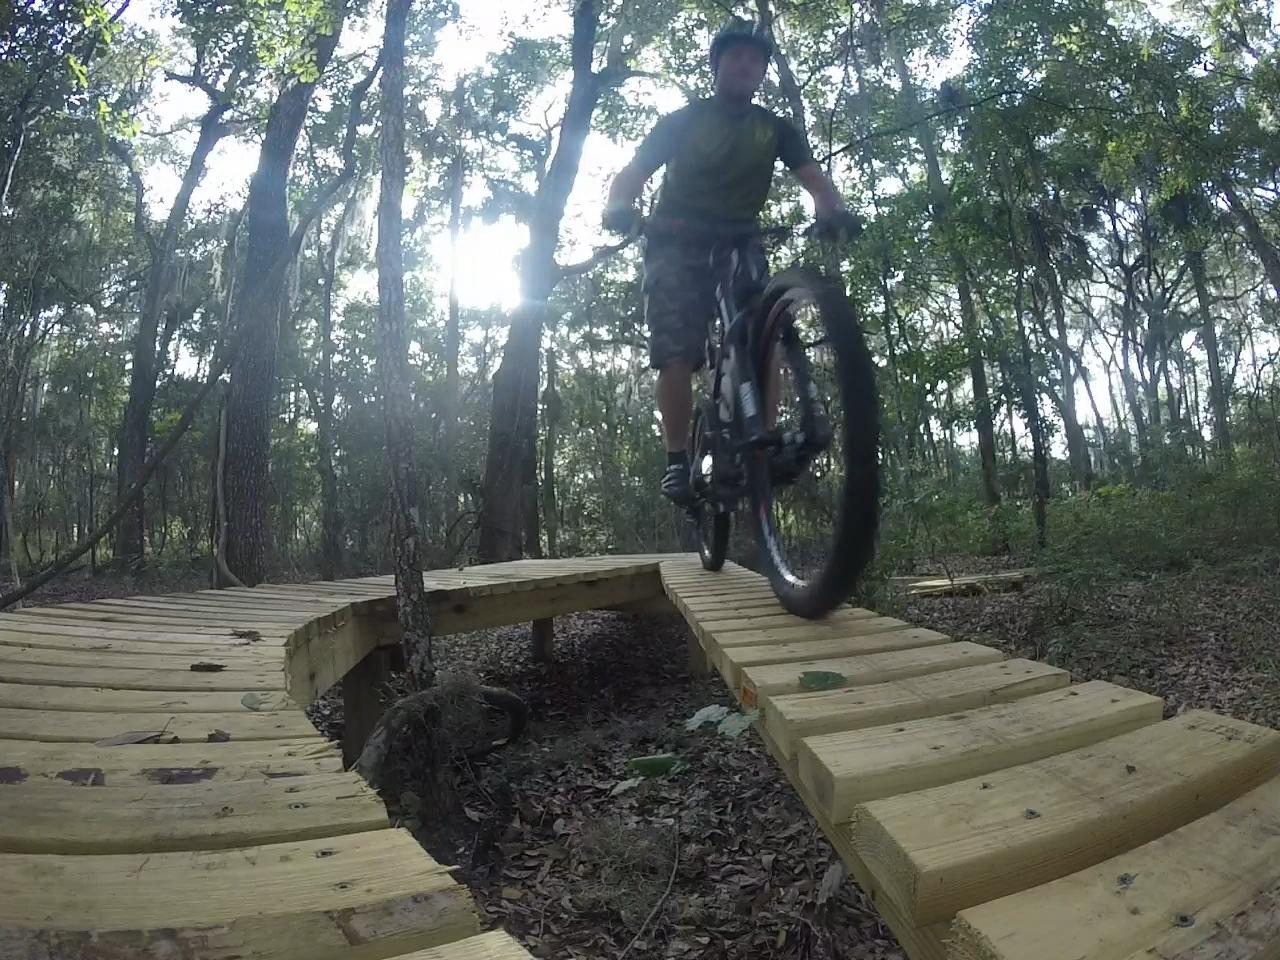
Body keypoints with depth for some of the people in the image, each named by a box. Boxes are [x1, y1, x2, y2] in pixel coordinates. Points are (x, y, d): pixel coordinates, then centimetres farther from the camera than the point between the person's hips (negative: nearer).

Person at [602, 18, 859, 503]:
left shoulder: (774, 128, 7)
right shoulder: (684, 121, 1)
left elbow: (812, 176, -6)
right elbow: (633, 173, -6)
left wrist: (832, 209, -30)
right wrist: (618, 207, -30)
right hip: (676, 245, -2)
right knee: (677, 355, -18)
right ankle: (677, 460, -10)